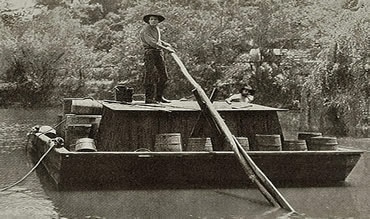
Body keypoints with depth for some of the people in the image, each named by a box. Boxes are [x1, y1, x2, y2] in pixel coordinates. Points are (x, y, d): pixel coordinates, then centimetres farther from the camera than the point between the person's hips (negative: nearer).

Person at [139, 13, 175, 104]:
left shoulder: (157, 29, 18)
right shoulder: (145, 30, -9)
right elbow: (152, 43, -21)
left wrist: (166, 44, 18)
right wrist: (165, 49, -21)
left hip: (159, 52, 8)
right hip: (149, 52, -8)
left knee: (163, 76, 8)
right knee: (150, 76, -11)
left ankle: (159, 96, 18)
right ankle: (149, 98, -7)